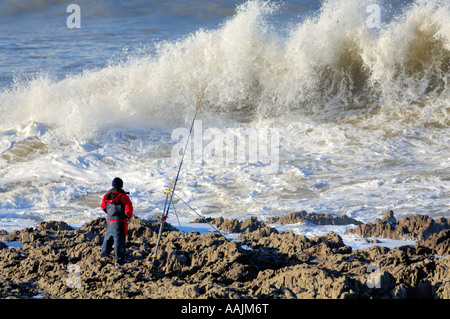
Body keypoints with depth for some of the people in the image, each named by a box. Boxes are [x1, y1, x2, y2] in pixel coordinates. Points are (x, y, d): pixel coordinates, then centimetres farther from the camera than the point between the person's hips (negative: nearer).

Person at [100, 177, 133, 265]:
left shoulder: (107, 195, -1)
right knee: (119, 238, 2)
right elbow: (129, 209, -16)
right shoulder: (123, 197, -18)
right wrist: (129, 216, 5)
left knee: (109, 236, 23)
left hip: (109, 220, 5)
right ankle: (119, 258, 4)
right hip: (120, 221, -5)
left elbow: (103, 206, 11)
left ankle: (104, 253, 34)